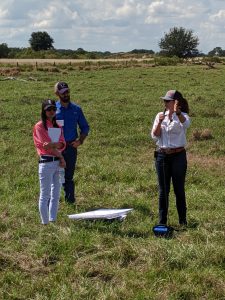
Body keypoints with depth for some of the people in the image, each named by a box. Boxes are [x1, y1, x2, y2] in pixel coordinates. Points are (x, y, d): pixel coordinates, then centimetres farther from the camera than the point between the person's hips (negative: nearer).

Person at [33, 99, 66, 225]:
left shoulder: (57, 126, 15)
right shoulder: (39, 126, -5)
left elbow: (63, 144, 3)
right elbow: (47, 145, -11)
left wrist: (53, 144, -17)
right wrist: (61, 157, -6)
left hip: (58, 162, 7)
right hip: (46, 162, -7)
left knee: (56, 194, 9)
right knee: (45, 195, -1)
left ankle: (53, 221, 17)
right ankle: (45, 223, 4)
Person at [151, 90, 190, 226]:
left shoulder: (182, 116, -6)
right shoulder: (160, 115, 6)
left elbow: (186, 124, -32)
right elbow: (155, 135, -2)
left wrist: (177, 112, -51)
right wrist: (159, 122, -19)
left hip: (178, 156, -3)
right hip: (162, 156, 3)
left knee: (179, 189, 3)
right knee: (163, 190, 9)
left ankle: (183, 221, 14)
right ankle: (162, 221, 16)